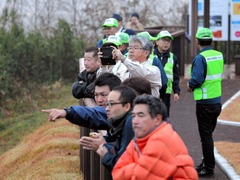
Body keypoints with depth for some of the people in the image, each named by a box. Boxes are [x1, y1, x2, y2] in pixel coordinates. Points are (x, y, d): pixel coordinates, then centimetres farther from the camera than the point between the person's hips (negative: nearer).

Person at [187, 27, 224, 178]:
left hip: (205, 103, -7)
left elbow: (197, 79, -25)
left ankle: (209, 169, 4)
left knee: (206, 136, 0)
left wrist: (190, 86, -3)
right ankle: (207, 163, 29)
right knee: (208, 134, 19)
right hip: (217, 101, 7)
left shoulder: (200, 58, -18)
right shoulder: (219, 55, 6)